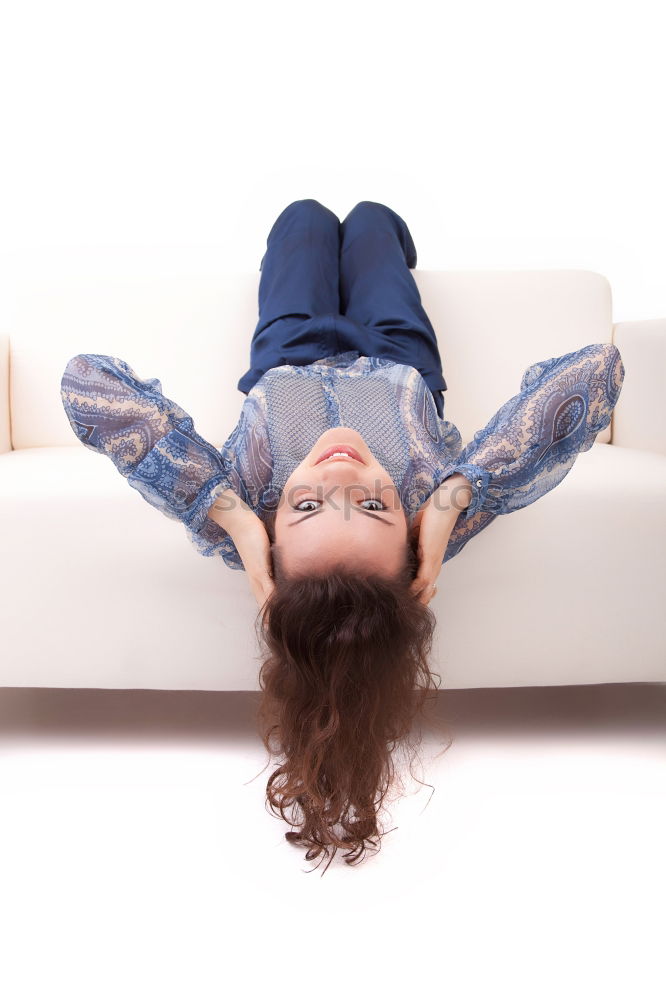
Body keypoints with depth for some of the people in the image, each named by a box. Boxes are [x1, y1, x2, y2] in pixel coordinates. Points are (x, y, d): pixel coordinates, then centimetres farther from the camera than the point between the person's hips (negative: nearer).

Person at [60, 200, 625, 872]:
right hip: (398, 362, 0)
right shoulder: (442, 509, -49)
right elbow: (598, 366, -52)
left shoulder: (233, 517, -51)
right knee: (370, 216, 27)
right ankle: (389, 243, 69)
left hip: (286, 362, 1)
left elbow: (86, 381, -54)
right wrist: (455, 497, -57)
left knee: (305, 215, 27)